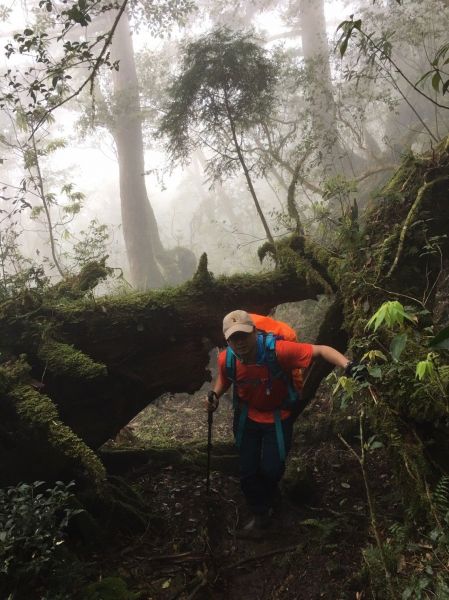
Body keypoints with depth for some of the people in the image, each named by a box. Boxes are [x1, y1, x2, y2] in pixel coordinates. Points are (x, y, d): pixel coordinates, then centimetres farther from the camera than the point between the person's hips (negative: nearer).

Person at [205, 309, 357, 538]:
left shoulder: (277, 350, -36)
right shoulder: (226, 358, -22)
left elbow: (321, 350, -35)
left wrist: (347, 366, -52)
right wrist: (215, 395, -18)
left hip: (278, 418, -3)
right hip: (246, 418, 3)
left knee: (271, 468, 2)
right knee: (247, 470, 9)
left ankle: (267, 499, 41)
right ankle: (260, 516, 37)